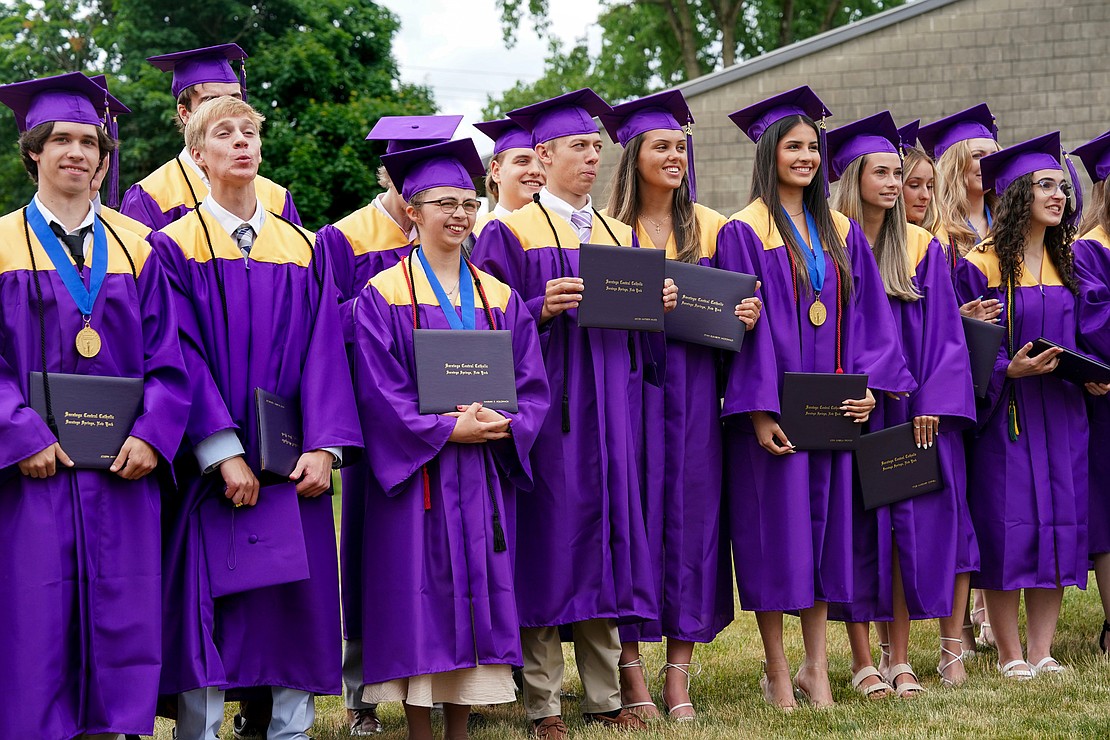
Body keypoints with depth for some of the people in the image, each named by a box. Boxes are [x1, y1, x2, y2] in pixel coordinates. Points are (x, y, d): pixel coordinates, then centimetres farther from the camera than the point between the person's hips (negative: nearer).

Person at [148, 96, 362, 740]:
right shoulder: (175, 246, 1)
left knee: (299, 608, 2)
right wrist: (224, 452, -18)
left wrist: (324, 447, -9)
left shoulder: (303, 249, 12)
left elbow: (324, 350, 5)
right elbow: (181, 354, -8)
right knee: (209, 608, -6)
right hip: (210, 464, -3)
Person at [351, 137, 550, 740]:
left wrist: (503, 424, -13)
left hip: (483, 474, 5)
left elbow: (531, 384, 8)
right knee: (419, 598, -4)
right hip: (415, 472, -4)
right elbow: (379, 392, -11)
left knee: (476, 593, 5)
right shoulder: (382, 297, -4)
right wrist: (447, 429, -19)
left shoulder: (499, 298, 11)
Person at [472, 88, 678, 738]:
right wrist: (542, 309, -23)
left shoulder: (621, 237, 16)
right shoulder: (511, 234, 0)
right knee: (549, 546, -5)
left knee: (605, 543, 6)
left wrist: (659, 305, -1)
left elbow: (644, 338, 19)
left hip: (612, 411, 5)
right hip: (547, 409, -5)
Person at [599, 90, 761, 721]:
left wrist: (745, 315, -7)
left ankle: (679, 676, 7)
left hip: (694, 390, 3)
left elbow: (735, 308, 16)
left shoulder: (711, 227, 10)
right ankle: (631, 672, 3)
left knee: (691, 515, 1)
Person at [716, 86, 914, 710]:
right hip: (773, 408, -5)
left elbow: (865, 314, 12)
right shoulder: (744, 233, -4)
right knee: (776, 530, -2)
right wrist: (760, 410, -17)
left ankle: (817, 668, 12)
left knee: (824, 527, 6)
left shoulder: (842, 233, 12)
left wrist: (867, 384, -2)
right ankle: (778, 673, 6)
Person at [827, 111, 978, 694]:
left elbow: (943, 333, 5)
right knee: (856, 527, -2)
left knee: (908, 525, 0)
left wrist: (933, 404, -7)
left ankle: (899, 657, 5)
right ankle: (862, 660, 3)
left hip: (915, 407, 2)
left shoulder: (922, 248, 8)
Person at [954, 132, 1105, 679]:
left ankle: (1041, 651, 10)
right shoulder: (981, 267, -7)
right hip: (1006, 413, -6)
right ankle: (1010, 654, 4)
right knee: (1008, 530, -5)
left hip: (1062, 412, 6)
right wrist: (1010, 370, -22)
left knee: (1058, 525, 3)